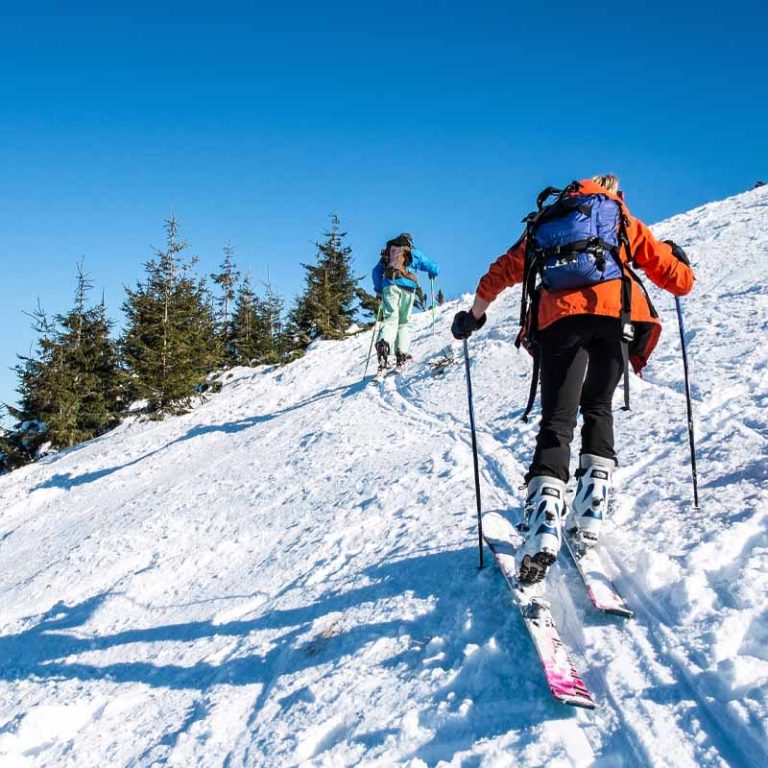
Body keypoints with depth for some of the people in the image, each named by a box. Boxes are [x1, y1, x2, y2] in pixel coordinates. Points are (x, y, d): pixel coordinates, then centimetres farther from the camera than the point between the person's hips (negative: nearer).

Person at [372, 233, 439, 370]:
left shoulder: (388, 251, 23)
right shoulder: (414, 253, 17)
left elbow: (377, 271, 19)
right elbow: (434, 268, 17)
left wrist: (378, 290, 26)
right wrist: (432, 274, 39)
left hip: (389, 285, 1)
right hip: (407, 287, -1)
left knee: (390, 319, -8)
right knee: (404, 321, 8)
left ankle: (383, 343, -38)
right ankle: (402, 354, -5)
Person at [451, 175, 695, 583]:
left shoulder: (543, 224, 33)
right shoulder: (625, 223, 28)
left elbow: (500, 274, 26)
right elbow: (680, 281, 24)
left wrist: (473, 316, 39)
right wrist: (675, 255, 47)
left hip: (558, 320, 0)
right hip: (616, 313, 0)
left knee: (557, 420, -2)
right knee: (598, 408, 17)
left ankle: (544, 529, -23)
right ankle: (590, 516, 4)